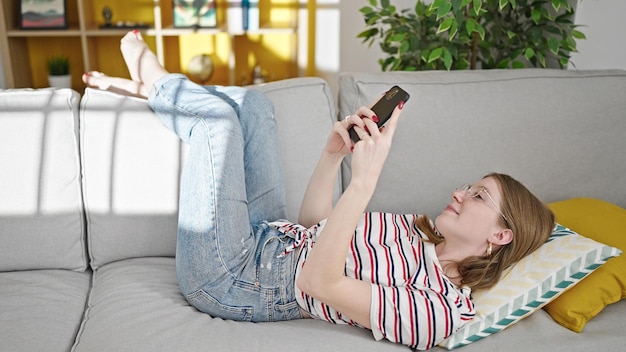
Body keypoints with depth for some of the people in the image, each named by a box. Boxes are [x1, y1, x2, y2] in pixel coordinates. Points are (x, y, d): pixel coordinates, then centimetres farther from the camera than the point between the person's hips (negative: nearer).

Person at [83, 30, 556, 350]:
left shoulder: (444, 309, -20)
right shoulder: (419, 228, 6)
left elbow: (319, 280, -32)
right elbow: (314, 222, 8)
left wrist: (365, 180, -39)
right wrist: (334, 155, -6)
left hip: (233, 284, -8)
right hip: (270, 239, 8)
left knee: (218, 116, -12)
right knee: (252, 103, 7)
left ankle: (157, 83, 21)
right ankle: (152, 88, 26)